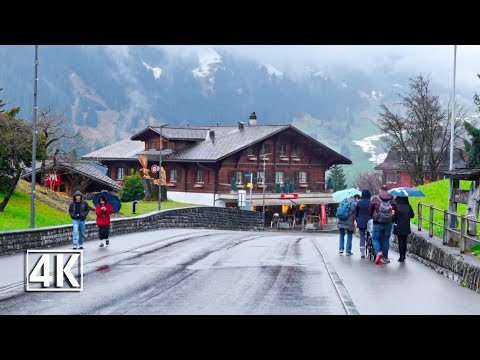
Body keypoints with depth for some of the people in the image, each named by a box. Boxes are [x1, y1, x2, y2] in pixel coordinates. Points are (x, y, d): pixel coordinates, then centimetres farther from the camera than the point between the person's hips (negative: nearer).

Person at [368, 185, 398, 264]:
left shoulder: (375, 199, -5)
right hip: (388, 223, 3)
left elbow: (369, 211, 2)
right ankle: (385, 257, 14)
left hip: (377, 223, -3)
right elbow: (396, 210, 6)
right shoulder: (392, 199, 0)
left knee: (375, 239, 6)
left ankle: (378, 252, -19)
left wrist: (373, 217, 21)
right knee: (386, 239, 12)